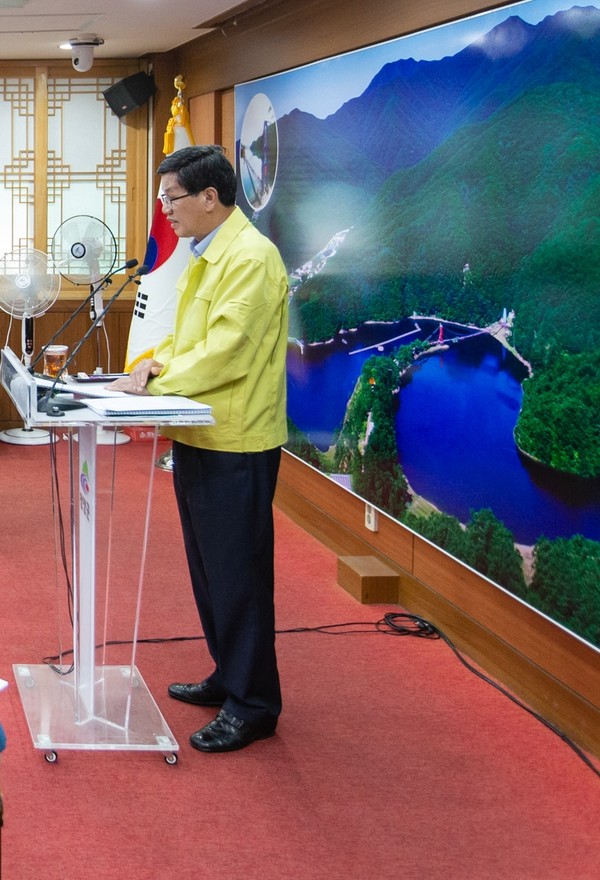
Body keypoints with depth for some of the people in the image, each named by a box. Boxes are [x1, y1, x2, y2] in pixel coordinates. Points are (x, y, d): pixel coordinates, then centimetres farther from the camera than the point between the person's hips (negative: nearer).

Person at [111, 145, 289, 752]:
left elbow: (226, 352, -23)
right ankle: (228, 677, 31)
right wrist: (156, 363, 3)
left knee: (237, 574, -2)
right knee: (208, 568, 18)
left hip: (236, 444, -10)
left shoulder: (250, 257, -17)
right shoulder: (204, 257, 13)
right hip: (198, 436, 10)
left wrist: (157, 381, -17)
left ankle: (252, 706, 7)